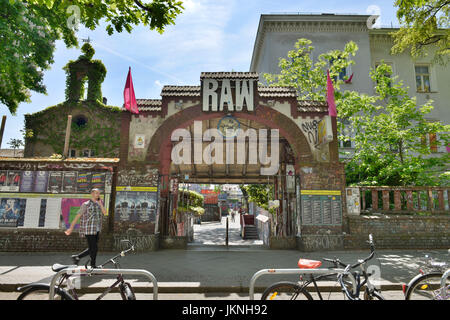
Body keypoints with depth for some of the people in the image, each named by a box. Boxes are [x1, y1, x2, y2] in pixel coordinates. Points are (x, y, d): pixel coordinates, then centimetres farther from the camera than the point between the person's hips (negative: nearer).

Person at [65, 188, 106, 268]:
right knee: (94, 248, -3)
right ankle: (93, 266, 11)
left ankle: (77, 257, 31)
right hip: (89, 230, -7)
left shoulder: (99, 204, 13)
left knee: (91, 249, 13)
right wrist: (71, 228, -6)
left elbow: (104, 212, -4)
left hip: (96, 230, 7)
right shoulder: (86, 204, -6)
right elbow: (77, 216, -5)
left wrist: (100, 203, -11)